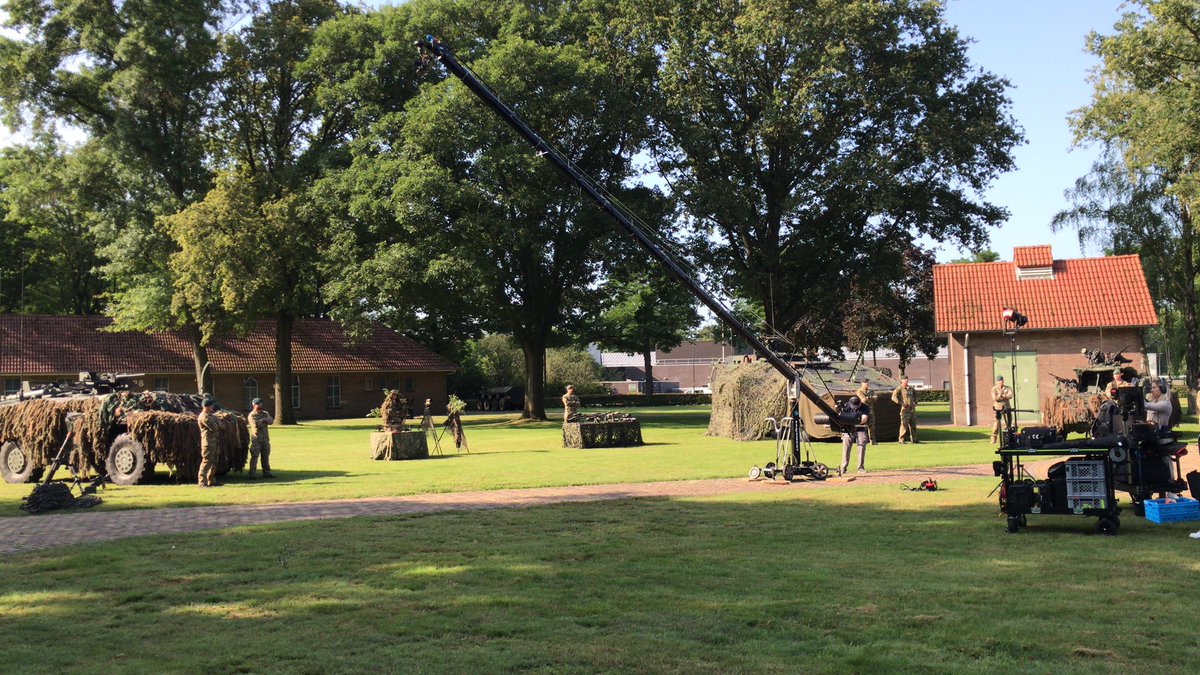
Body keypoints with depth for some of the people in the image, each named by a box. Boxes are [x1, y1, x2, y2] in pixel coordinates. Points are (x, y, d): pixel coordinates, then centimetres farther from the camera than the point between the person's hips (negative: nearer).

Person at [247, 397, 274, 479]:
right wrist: (265, 420, -8)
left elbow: (271, 421, -6)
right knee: (254, 456, -8)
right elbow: (256, 425, -20)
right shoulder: (251, 415, -5)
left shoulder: (265, 413, 12)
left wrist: (263, 420, -22)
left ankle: (266, 472, 18)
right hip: (256, 439, -6)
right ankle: (251, 474, -7)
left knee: (266, 455, 10)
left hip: (265, 438, 6)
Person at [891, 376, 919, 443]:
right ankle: (901, 439, -3)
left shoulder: (910, 388, 14)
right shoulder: (899, 389, -5)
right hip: (905, 409, -6)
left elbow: (915, 394, 32)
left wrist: (915, 402, 17)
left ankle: (914, 439, 16)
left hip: (912, 409, 6)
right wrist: (901, 403, -20)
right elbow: (893, 397, -14)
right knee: (904, 424, -9)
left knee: (913, 425, 9)